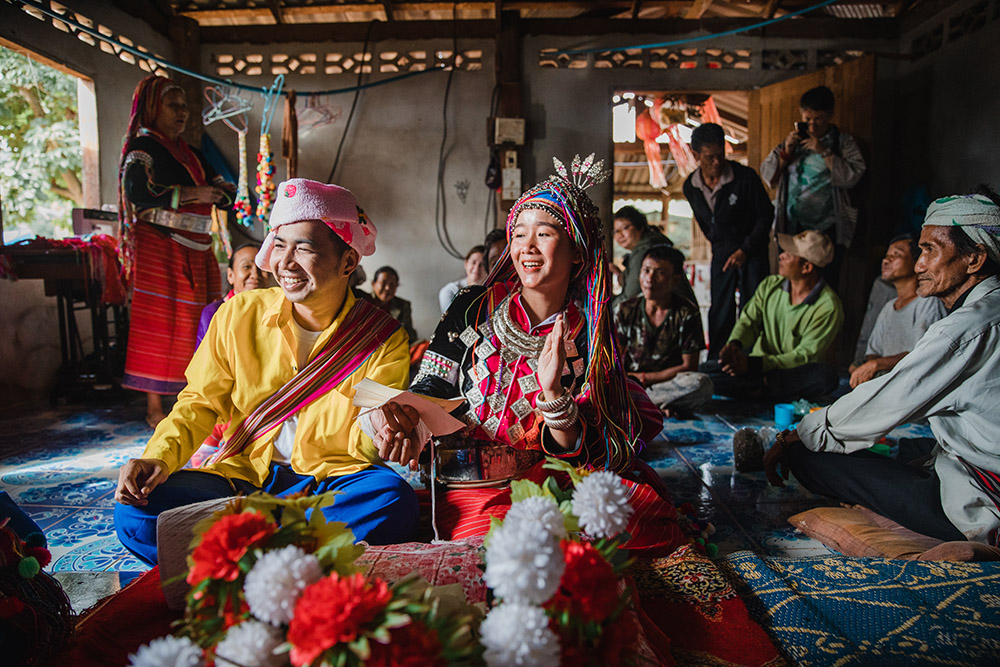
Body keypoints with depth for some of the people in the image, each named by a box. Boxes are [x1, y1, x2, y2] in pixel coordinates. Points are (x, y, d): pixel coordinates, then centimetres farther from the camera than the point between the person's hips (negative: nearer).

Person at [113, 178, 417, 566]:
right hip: (243, 474, 2)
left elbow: (366, 441, -9)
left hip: (332, 479, -2)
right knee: (135, 511, -21)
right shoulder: (238, 315, -2)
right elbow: (200, 402, 8)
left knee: (393, 499, -34)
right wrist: (159, 457, -10)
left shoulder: (384, 339, -8)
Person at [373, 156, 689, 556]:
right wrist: (410, 428, -22)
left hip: (554, 483, 2)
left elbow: (583, 455, -2)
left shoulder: (591, 338, 2)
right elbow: (431, 386, 1)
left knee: (651, 509, -24)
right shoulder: (473, 309, 3)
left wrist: (553, 394, -21)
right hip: (473, 486, -1)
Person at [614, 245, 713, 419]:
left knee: (701, 384, -33)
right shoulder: (624, 310, 3)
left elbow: (689, 367, -5)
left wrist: (645, 377, -10)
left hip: (669, 384, -1)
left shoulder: (688, 313, -3)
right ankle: (659, 406, -26)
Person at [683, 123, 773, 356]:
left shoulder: (746, 177, -17)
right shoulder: (690, 187, -4)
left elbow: (766, 215, -9)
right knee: (720, 310, 6)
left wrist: (745, 250, -14)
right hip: (721, 253, 4)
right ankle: (715, 361, 16)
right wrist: (718, 245, 16)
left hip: (752, 251, -3)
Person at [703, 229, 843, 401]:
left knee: (826, 375, -38)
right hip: (757, 365, 3)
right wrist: (734, 344, -23)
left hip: (793, 372, -3)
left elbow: (805, 355, -17)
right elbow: (749, 320, 3)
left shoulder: (828, 307, -14)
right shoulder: (770, 285, 1)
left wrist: (753, 364, -27)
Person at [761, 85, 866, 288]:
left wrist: (825, 152, -13)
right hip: (792, 227, 3)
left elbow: (853, 176, -10)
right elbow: (767, 174, 10)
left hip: (828, 229, -3)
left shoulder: (843, 141, 5)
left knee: (826, 285, -4)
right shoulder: (794, 139, 15)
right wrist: (785, 152, -4)